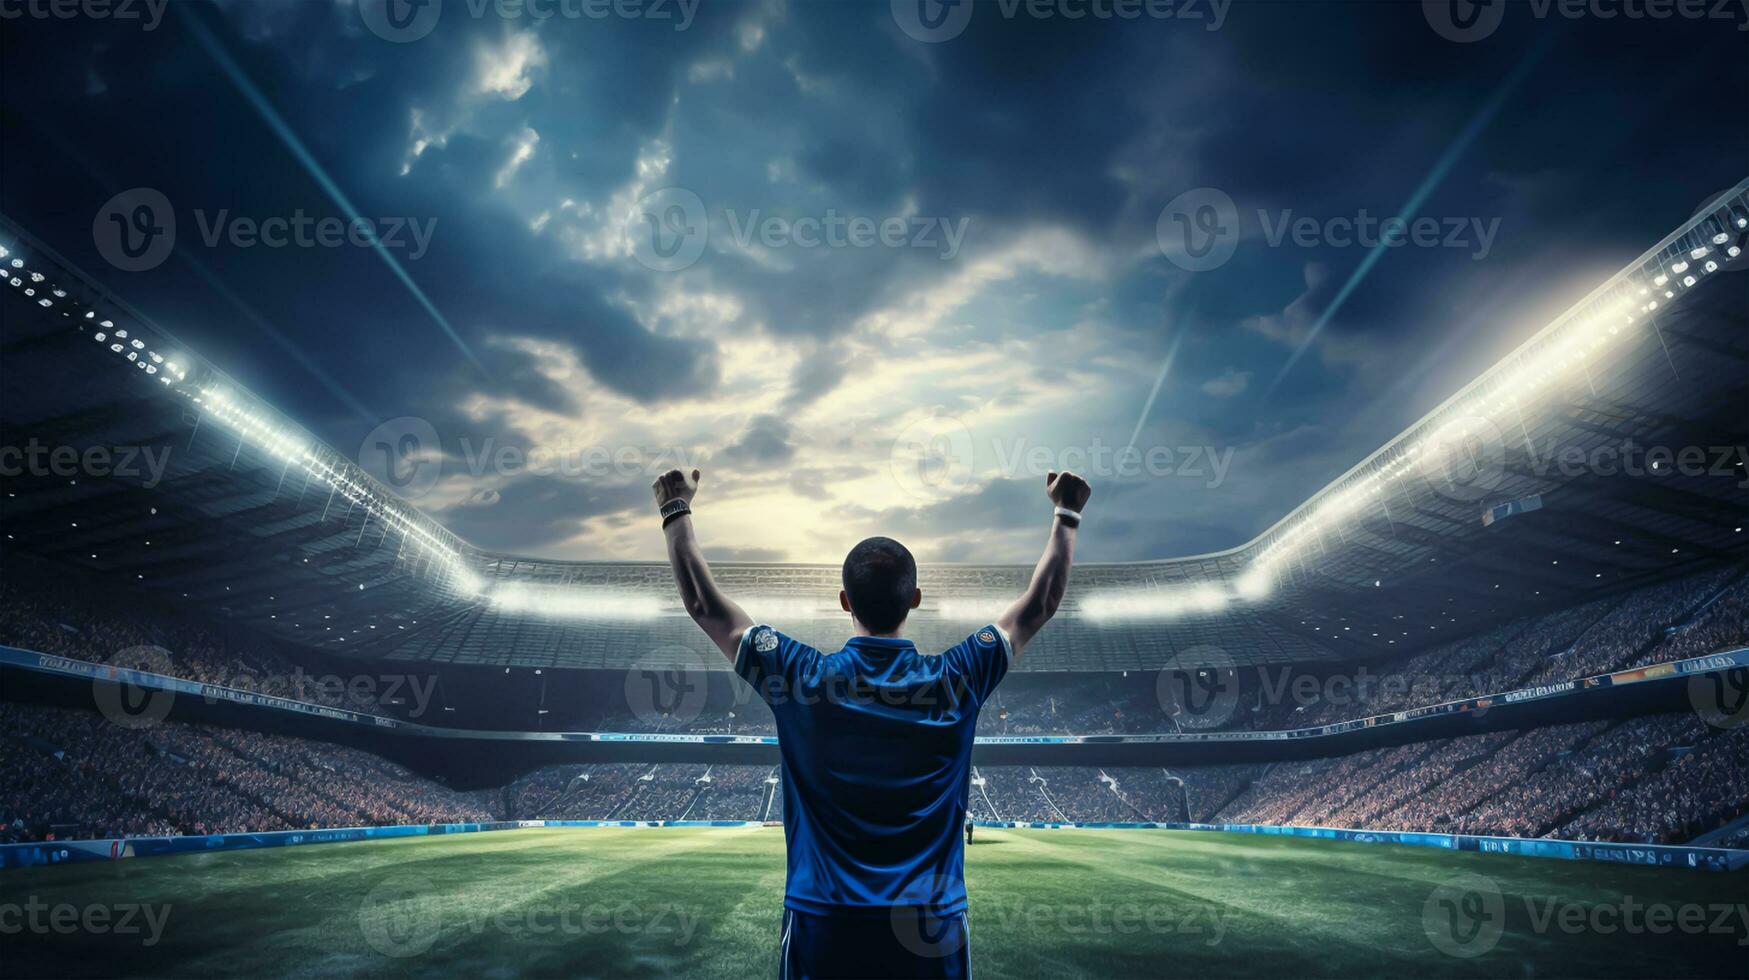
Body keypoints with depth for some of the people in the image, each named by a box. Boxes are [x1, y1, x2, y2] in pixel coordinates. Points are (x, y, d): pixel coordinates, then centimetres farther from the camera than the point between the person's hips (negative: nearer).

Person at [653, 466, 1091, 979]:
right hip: (932, 929, 1)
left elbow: (704, 604, 2)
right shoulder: (955, 682, -8)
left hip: (822, 924, 0)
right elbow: (1041, 603, 6)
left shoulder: (802, 680, -10)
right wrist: (1066, 515, 18)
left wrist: (676, 511, 13)